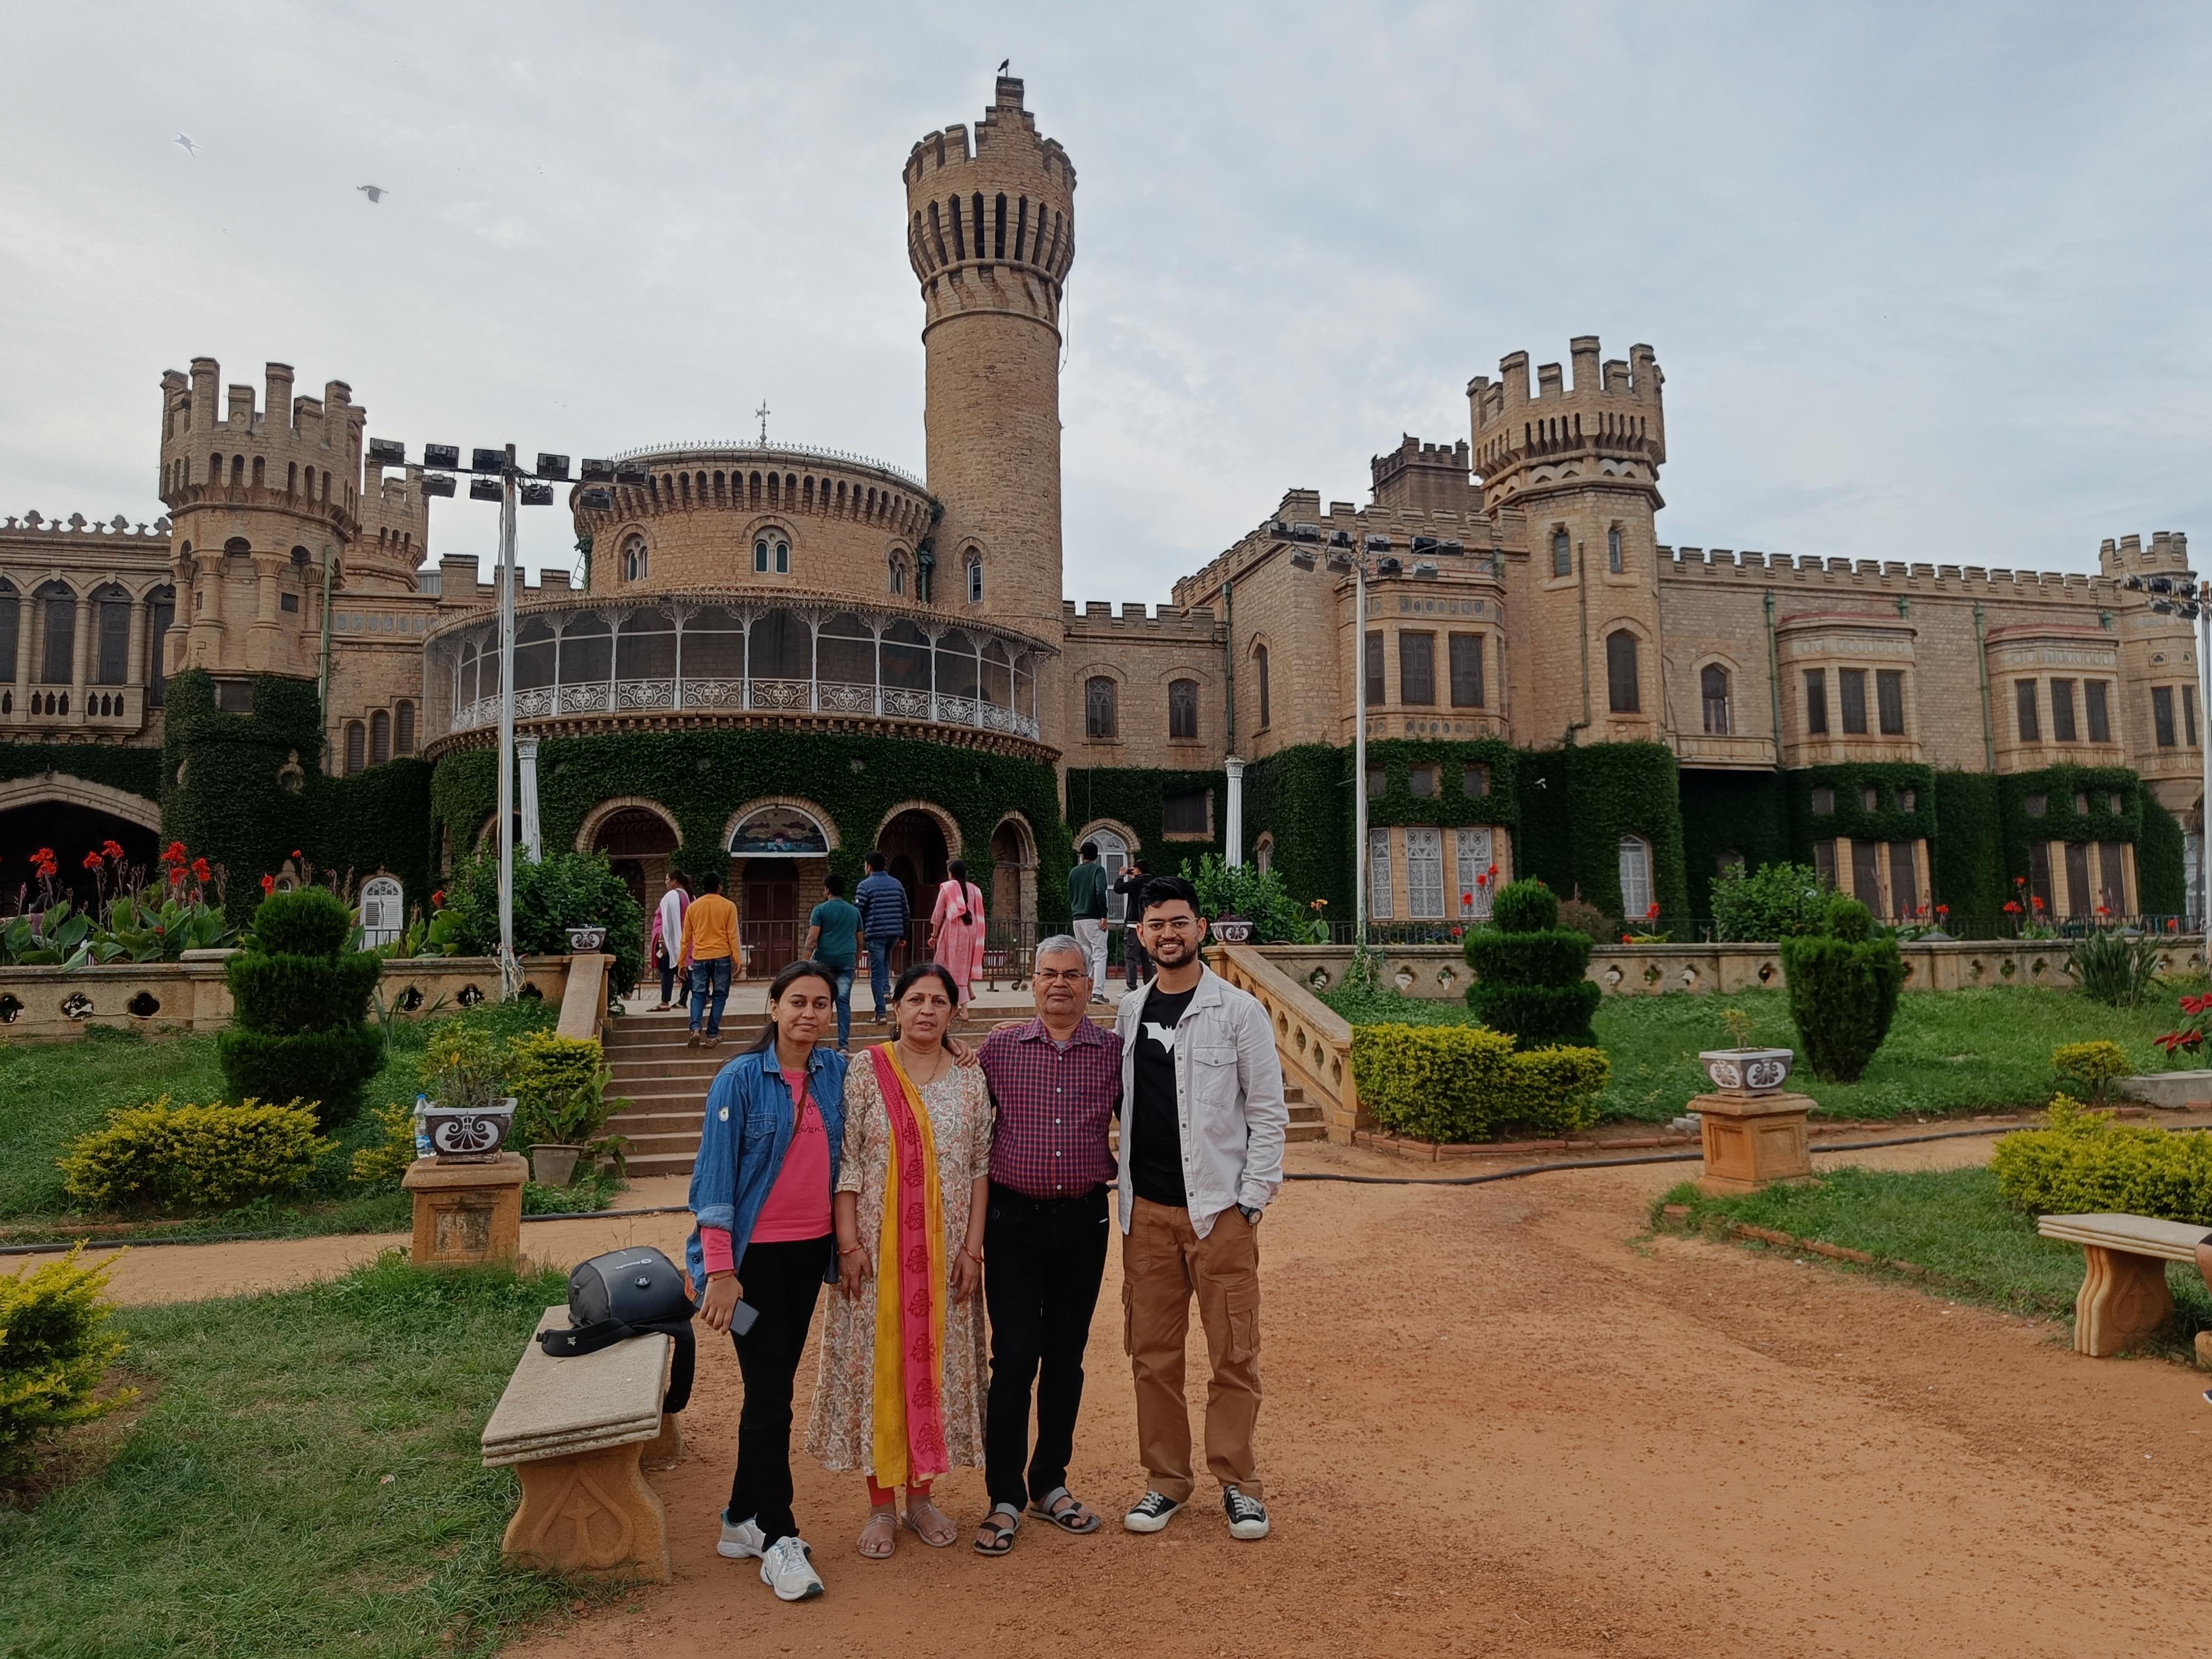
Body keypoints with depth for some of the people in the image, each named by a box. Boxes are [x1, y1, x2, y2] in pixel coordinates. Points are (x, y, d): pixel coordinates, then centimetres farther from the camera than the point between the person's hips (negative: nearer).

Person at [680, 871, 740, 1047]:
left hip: (699, 957, 2)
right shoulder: (728, 906, 0)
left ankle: (696, 1028, -14)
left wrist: (682, 961, 16)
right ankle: (712, 1036, 2)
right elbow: (733, 935, -4)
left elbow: (686, 937, 10)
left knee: (699, 994, 8)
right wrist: (737, 959, -3)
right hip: (722, 957, -2)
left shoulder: (693, 907, 6)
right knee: (719, 995, 6)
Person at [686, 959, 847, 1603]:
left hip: (810, 1250, 5)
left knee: (774, 1387, 14)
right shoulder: (740, 1079, -12)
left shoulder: (836, 1072, 1)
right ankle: (779, 1539, 10)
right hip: (756, 1254, -5)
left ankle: (742, 1519, 28)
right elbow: (715, 1178, -11)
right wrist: (721, 1271, -14)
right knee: (769, 1396, -2)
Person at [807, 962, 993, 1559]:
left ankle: (921, 1496, 25)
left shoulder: (971, 1080, 3)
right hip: (878, 1248, -2)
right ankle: (882, 1505, 18)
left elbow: (981, 1168, 4)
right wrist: (849, 1244, -11)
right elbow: (845, 1163, -7)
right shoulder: (868, 1073, -5)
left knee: (937, 1362, 9)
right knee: (878, 1362, 4)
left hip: (945, 1251, 2)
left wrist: (972, 1247, -1)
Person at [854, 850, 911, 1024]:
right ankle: (886, 990, 11)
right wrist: (903, 936, 18)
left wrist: (858, 936, 2)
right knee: (886, 960, 31)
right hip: (894, 933, 5)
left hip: (875, 933, -5)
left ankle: (881, 1013, -1)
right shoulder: (897, 884, 10)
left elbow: (858, 913, -7)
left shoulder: (865, 885, -4)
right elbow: (906, 912, 11)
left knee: (877, 974, 1)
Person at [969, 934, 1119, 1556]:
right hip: (1015, 1219, -1)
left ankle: (1050, 1484, 27)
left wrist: (1114, 1171, 0)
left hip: (1084, 1220, 2)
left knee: (1066, 1357, 12)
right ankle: (1004, 1498, 12)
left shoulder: (1113, 1052, 2)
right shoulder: (998, 1048, 1)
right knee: (1014, 1358, -2)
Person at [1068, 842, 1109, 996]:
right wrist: (1104, 915, -15)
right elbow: (1100, 891, -18)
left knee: (1084, 954, 15)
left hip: (1077, 919, 5)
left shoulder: (1074, 872, 14)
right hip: (1094, 918, -5)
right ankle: (1097, 993, -14)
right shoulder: (1098, 870, -3)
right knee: (1100, 955, -4)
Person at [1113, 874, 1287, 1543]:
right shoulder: (1129, 1011, 8)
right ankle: (1166, 1479, 23)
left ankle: (1238, 1482, 18)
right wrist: (1119, 1184, 6)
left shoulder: (1238, 1010, -4)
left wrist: (1253, 1199, -8)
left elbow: (1268, 1111, -3)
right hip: (1147, 1210, 4)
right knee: (1152, 1352, 9)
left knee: (1234, 1354, 2)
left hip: (1220, 1209, -3)